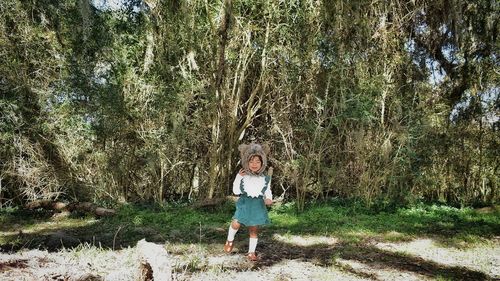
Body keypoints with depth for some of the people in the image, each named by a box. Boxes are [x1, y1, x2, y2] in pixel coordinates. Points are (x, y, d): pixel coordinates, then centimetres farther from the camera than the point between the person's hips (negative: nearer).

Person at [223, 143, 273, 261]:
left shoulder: (265, 179, 0)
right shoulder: (242, 176, -5)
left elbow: (268, 191, 13)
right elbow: (236, 191, -7)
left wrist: (268, 199, -7)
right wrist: (238, 177, -15)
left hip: (258, 206, 1)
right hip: (244, 204, -1)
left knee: (254, 230, 6)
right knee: (236, 224, -17)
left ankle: (251, 252, 20)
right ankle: (230, 240, 14)